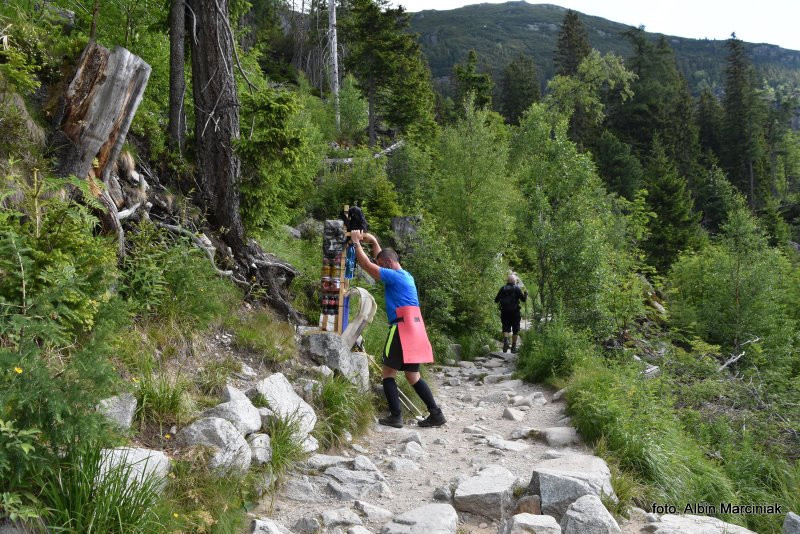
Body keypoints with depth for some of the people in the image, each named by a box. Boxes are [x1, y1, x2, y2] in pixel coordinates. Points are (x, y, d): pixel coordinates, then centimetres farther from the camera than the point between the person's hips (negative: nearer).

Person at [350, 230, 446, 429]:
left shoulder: (394, 276, -8)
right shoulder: (405, 276, 19)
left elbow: (366, 265, -7)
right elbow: (382, 257, 35)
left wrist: (356, 243, 4)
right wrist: (373, 241, 35)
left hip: (402, 328, -9)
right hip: (415, 329, 9)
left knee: (388, 372, 1)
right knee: (412, 375, 13)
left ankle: (395, 416, -3)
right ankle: (436, 414, 9)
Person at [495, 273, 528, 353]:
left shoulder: (502, 289, 4)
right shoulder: (517, 288, -2)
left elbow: (496, 300, 6)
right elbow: (523, 299, -3)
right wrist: (526, 294, 17)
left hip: (504, 312, 2)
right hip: (514, 312, -2)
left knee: (505, 328, 7)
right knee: (515, 330, 8)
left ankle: (505, 340, -20)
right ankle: (513, 346, 8)